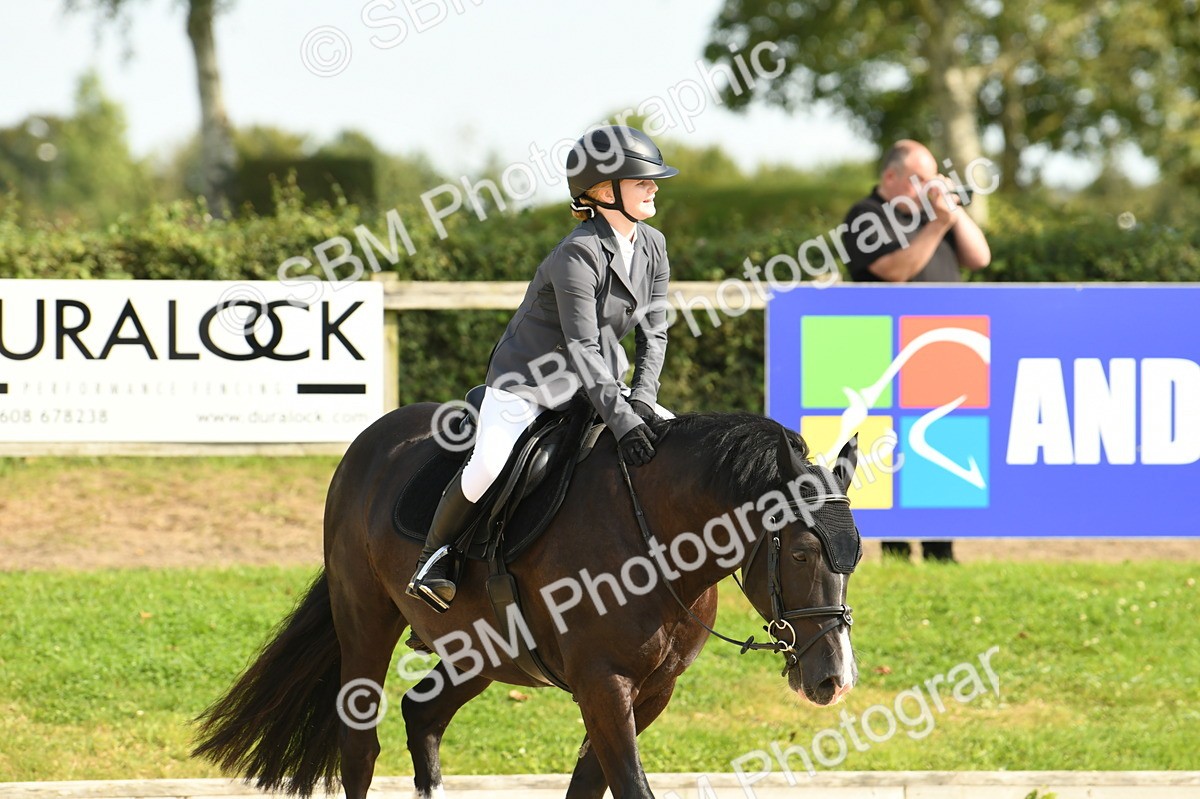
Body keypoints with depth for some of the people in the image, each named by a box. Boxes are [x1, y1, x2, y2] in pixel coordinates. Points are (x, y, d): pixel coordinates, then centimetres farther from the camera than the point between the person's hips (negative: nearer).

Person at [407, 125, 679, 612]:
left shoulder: (653, 247, 0)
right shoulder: (578, 255, -24)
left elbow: (653, 332, 2)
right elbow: (582, 348, -28)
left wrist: (642, 399, -14)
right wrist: (621, 421, -35)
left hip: (597, 383, 8)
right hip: (527, 378, -8)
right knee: (488, 464, -30)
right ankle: (433, 557, -9)